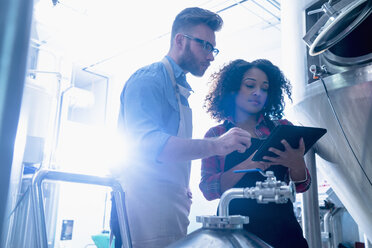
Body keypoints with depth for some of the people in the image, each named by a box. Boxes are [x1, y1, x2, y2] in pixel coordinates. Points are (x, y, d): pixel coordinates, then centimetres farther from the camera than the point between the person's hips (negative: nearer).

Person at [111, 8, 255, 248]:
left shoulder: (181, 90, 21)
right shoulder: (148, 79, -8)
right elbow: (146, 143, -23)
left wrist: (184, 192, 12)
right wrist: (215, 145, -30)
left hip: (174, 205, 9)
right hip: (149, 202, -9)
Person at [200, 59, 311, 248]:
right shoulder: (216, 135, 1)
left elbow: (301, 186, 4)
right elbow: (208, 190, -8)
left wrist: (297, 162, -19)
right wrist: (248, 165, -22)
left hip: (281, 226, 2)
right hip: (236, 228, -2)